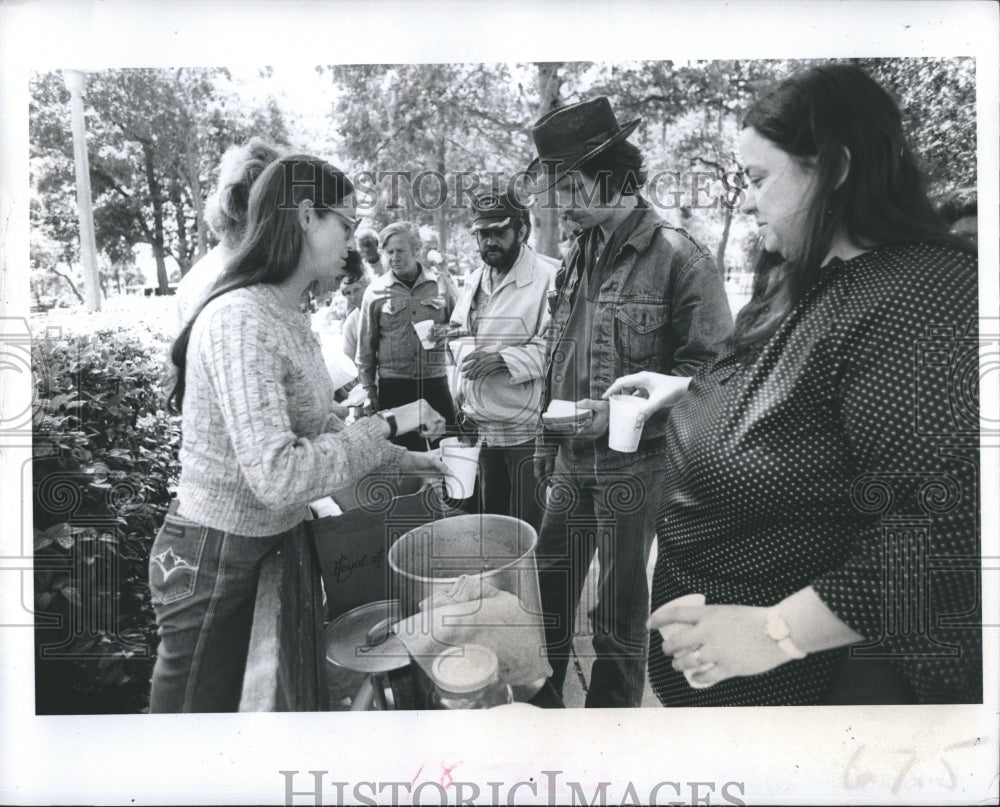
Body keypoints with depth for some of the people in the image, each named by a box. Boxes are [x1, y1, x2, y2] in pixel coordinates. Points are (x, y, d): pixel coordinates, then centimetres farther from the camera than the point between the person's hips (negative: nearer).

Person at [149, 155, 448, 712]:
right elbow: (277, 476, -32)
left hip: (274, 542, 9)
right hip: (217, 559, -9)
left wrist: (396, 459, 7)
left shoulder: (292, 318, 5)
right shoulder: (240, 320, -25)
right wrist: (387, 425, -24)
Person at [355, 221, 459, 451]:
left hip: (436, 383, 1)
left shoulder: (441, 284, 4)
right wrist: (369, 388, 6)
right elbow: (366, 346, 8)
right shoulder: (375, 291, 3)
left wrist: (448, 331, -9)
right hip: (394, 388, 0)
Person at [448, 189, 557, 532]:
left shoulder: (547, 278, -13)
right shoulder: (475, 280, 13)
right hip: (483, 425, 8)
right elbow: (461, 331, 25)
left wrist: (505, 359, -27)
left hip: (526, 428, -7)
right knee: (491, 520, 19)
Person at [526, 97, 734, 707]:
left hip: (633, 463, -7)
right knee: (549, 584, 18)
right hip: (571, 461, 7)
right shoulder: (578, 257, 9)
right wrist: (548, 444, 16)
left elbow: (712, 364, -14)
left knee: (621, 601, 9)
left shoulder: (678, 257, -13)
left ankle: (613, 705, 31)